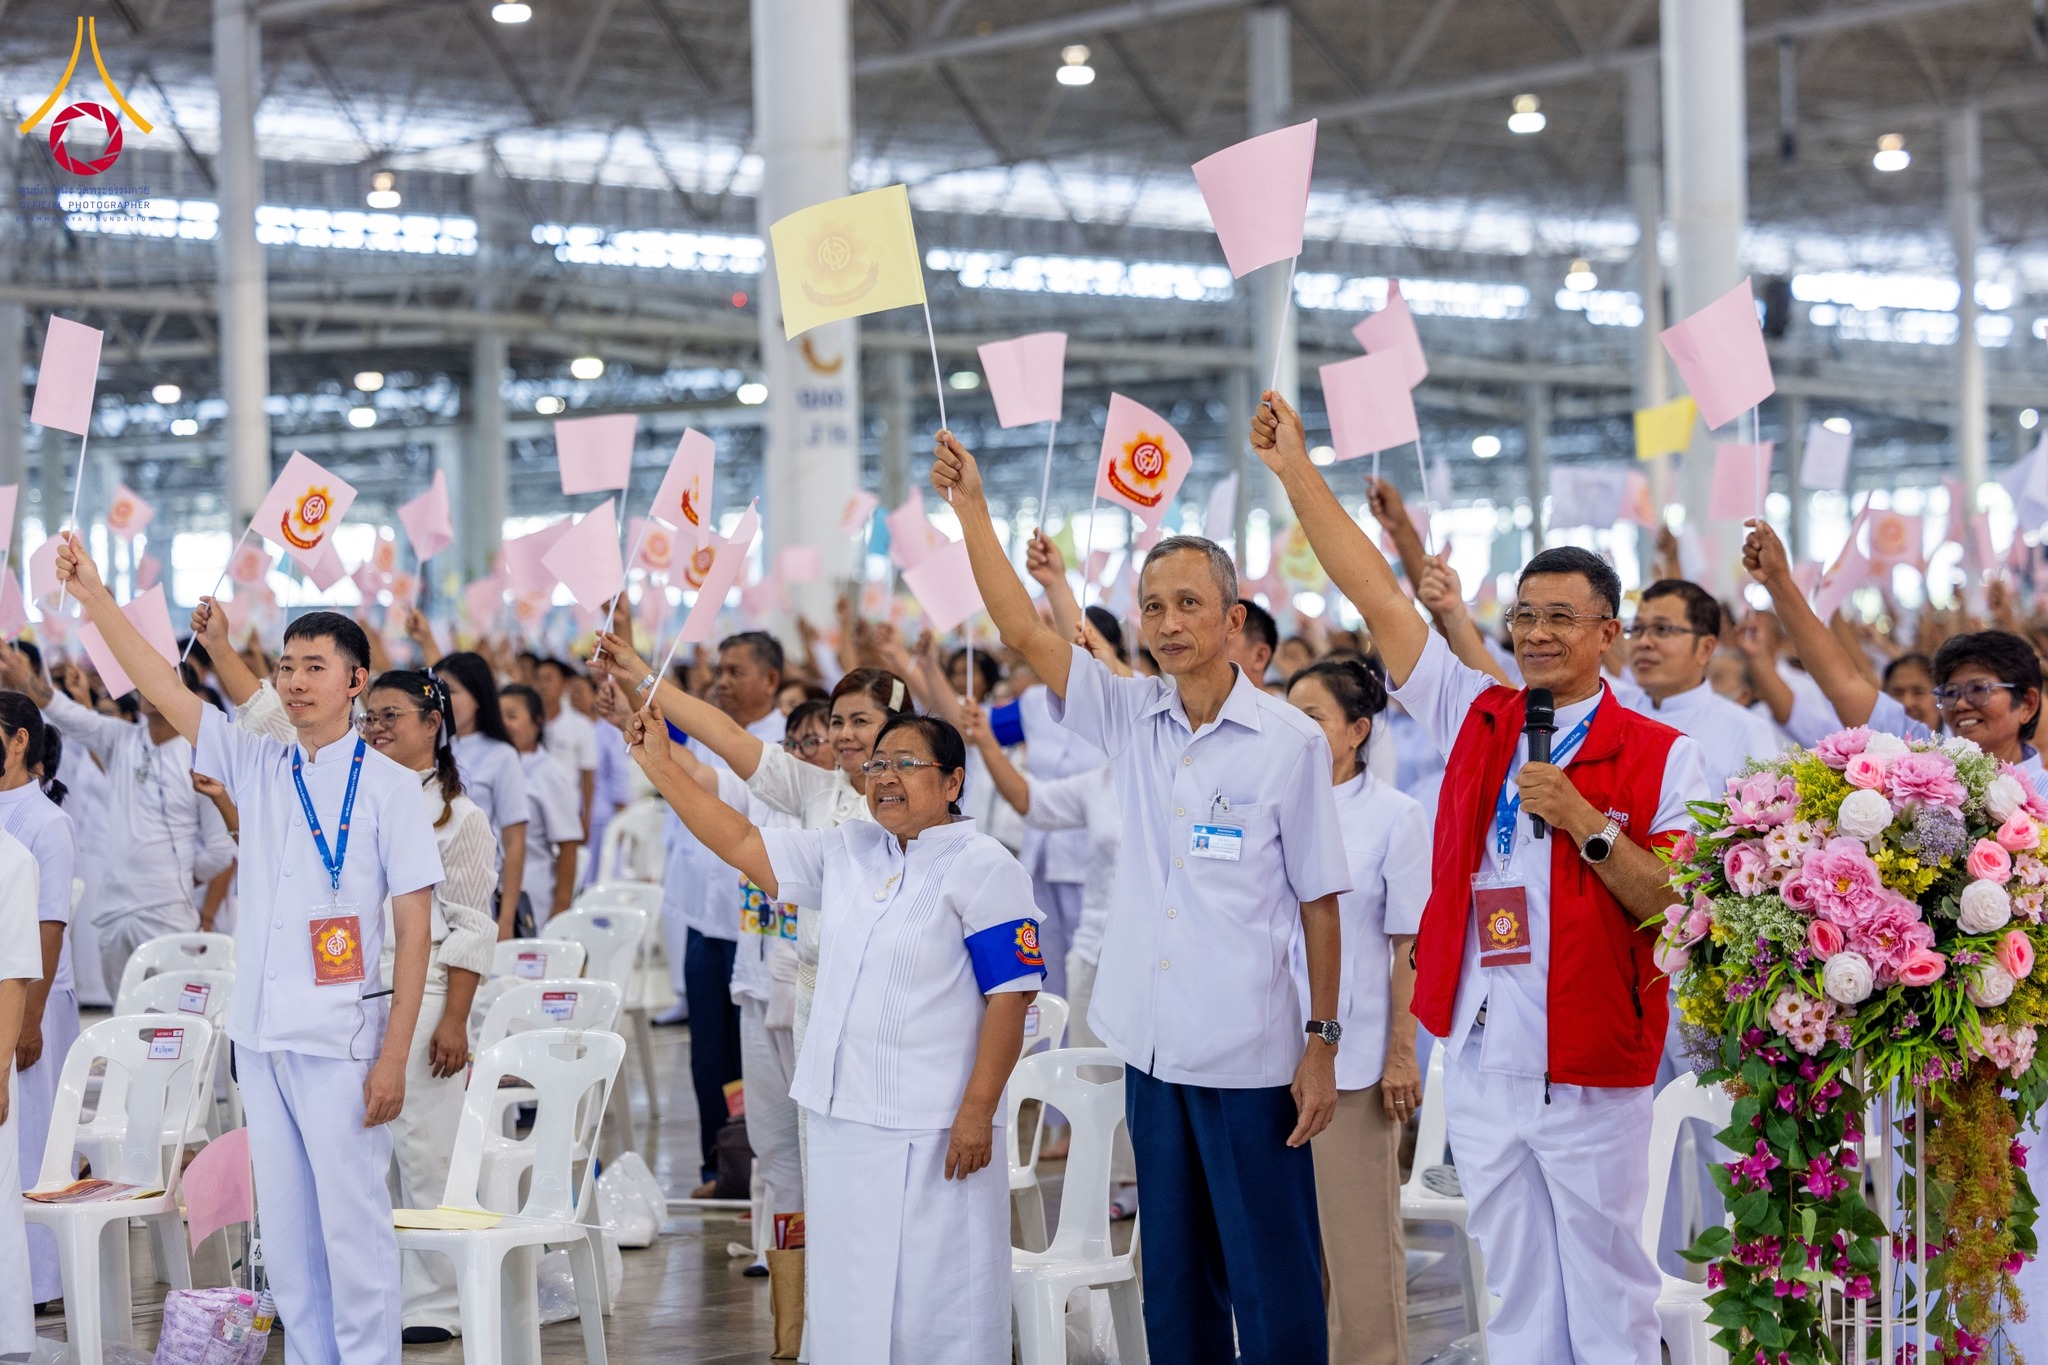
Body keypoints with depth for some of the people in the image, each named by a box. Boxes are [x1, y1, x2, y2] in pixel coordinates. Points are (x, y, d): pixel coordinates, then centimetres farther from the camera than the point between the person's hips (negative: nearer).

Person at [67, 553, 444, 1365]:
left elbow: (414, 926, -7)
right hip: (260, 1035, 5)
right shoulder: (256, 768, 10)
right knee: (283, 1229, 10)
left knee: (353, 1222, -4)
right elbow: (163, 690, 6)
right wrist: (94, 598, -4)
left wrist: (395, 1054, -12)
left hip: (340, 1039, -5)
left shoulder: (388, 785, -4)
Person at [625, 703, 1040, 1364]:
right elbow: (742, 844, 15)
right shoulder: (848, 852, 12)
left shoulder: (983, 867, -8)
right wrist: (659, 764, 10)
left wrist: (978, 1112, -18)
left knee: (934, 1304, -5)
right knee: (849, 1298, 12)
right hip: (842, 1114, 7)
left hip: (934, 1131, -7)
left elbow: (1010, 998, -12)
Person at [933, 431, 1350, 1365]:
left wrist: (1322, 1041, -6)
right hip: (1153, 1047, 5)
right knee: (1173, 1278, 13)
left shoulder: (1289, 742, -7)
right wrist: (971, 508, -7)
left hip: (1250, 1053, -5)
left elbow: (1319, 900, -4)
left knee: (1273, 1281, 0)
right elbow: (1022, 633, -1)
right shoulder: (1130, 718, 5)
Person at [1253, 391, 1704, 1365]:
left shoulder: (1659, 757, -3)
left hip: (1590, 1063, -4)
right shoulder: (1474, 719, 8)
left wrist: (1585, 822, -19)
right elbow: (1378, 595, 7)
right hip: (1480, 1054, 4)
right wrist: (1294, 469, 5)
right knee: (1514, 1287, 11)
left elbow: (1681, 906, -9)